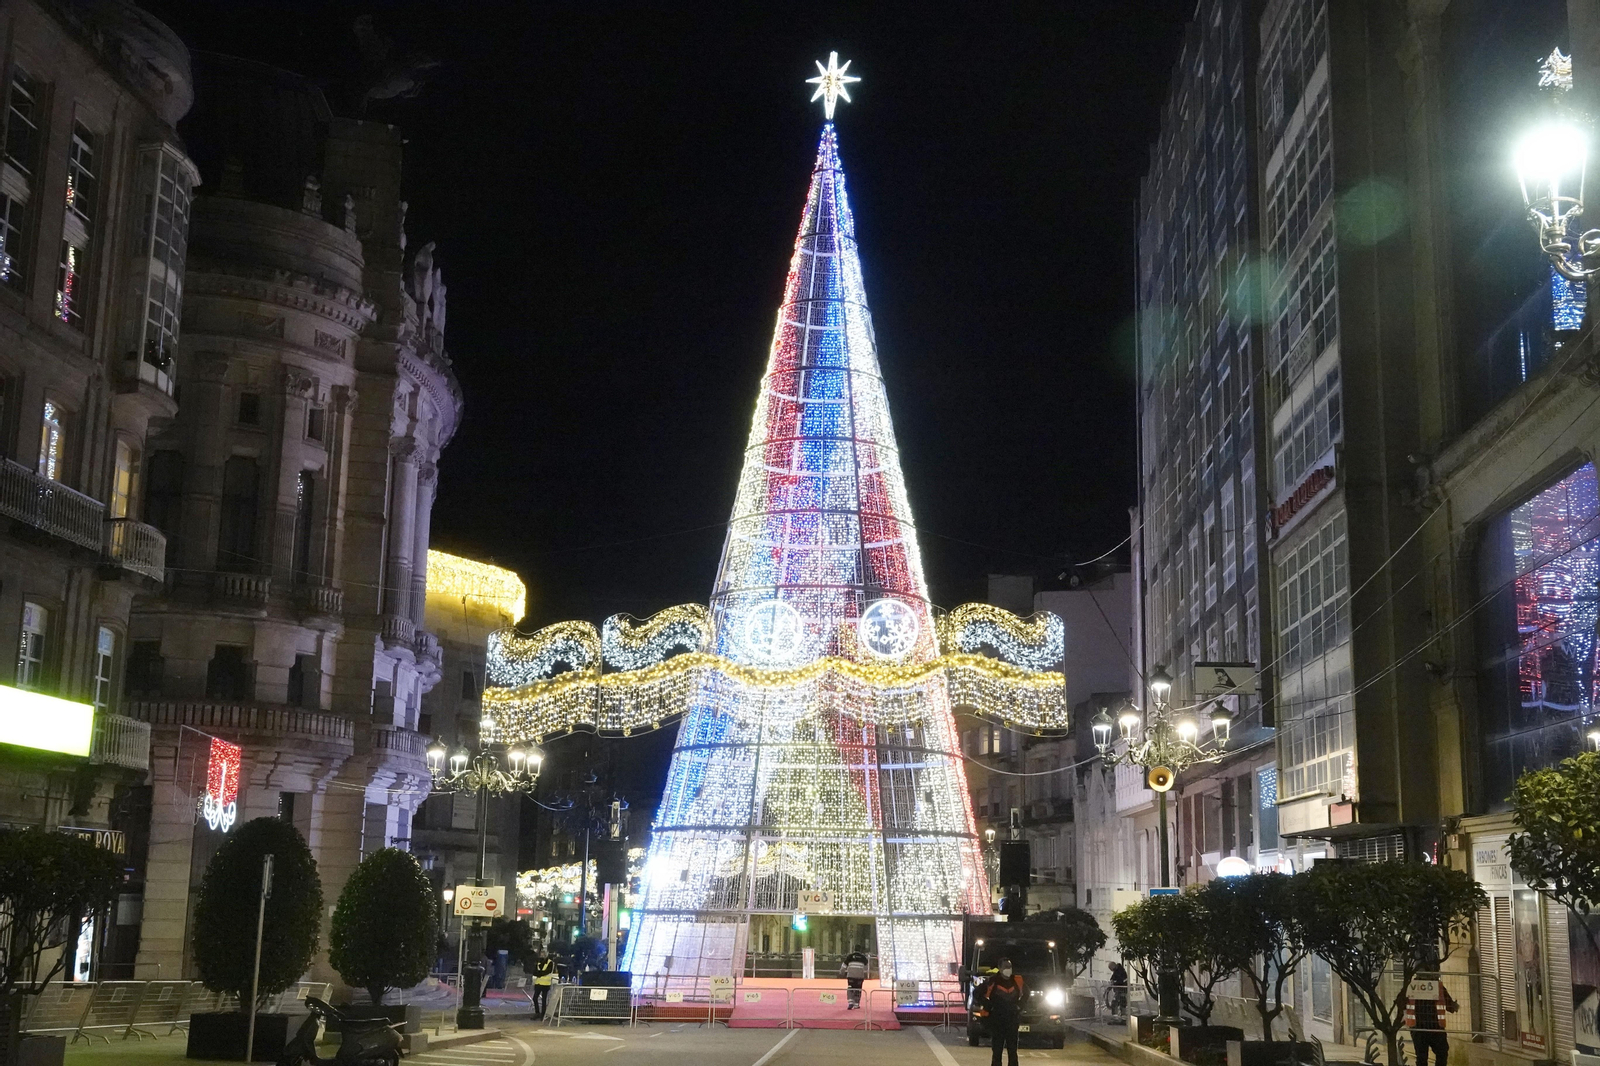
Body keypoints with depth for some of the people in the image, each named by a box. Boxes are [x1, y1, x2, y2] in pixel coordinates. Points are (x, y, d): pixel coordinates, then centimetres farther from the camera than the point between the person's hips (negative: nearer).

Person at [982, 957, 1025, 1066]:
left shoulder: (1017, 979, 3)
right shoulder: (993, 981, -9)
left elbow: (1025, 993, 21)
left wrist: (1019, 1006, 9)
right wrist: (990, 1007, -4)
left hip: (1012, 1019, 3)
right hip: (997, 1020, -3)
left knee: (1012, 1050, 7)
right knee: (997, 1050, 0)